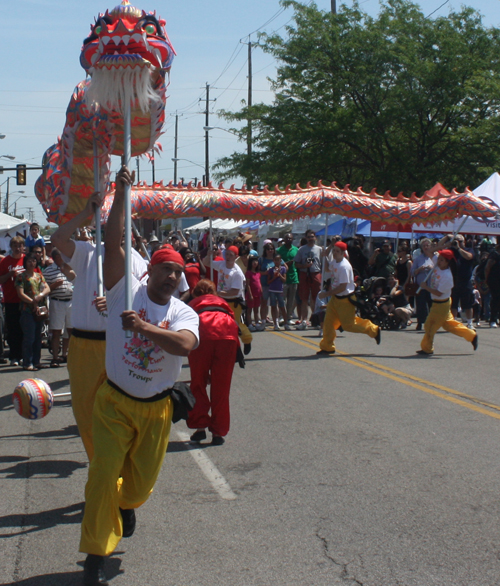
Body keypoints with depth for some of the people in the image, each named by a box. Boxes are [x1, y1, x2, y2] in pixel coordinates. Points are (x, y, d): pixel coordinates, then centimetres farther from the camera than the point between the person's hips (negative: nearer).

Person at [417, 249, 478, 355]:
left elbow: (439, 293, -26)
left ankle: (427, 349, 19)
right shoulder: (437, 266, -6)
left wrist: (426, 287, -22)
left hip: (441, 305, -9)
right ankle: (471, 335, 32)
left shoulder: (447, 277, -28)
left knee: (430, 325, 1)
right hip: (436, 302, 9)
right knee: (448, 323, 21)